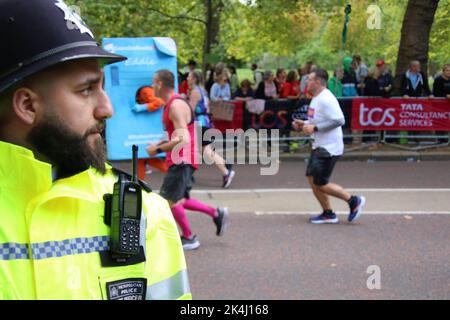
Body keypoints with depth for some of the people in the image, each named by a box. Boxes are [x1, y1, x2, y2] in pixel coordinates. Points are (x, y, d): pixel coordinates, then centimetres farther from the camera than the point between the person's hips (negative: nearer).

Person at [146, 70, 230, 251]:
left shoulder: (176, 106, -19)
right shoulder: (172, 104, 14)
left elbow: (182, 139, -27)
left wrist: (158, 149, -19)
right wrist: (160, 144, 12)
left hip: (182, 160, -10)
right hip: (181, 159, 10)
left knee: (170, 200, -4)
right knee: (177, 200, 16)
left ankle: (188, 238, 8)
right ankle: (216, 214, 19)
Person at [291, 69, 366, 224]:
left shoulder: (326, 99, -20)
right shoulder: (316, 98, 12)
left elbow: (339, 120, -28)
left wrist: (315, 127, -26)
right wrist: (304, 124, 8)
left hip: (329, 148, -10)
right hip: (319, 146, 10)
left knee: (320, 183, -5)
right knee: (312, 178, 10)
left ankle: (354, 201, 8)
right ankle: (328, 214, 20)